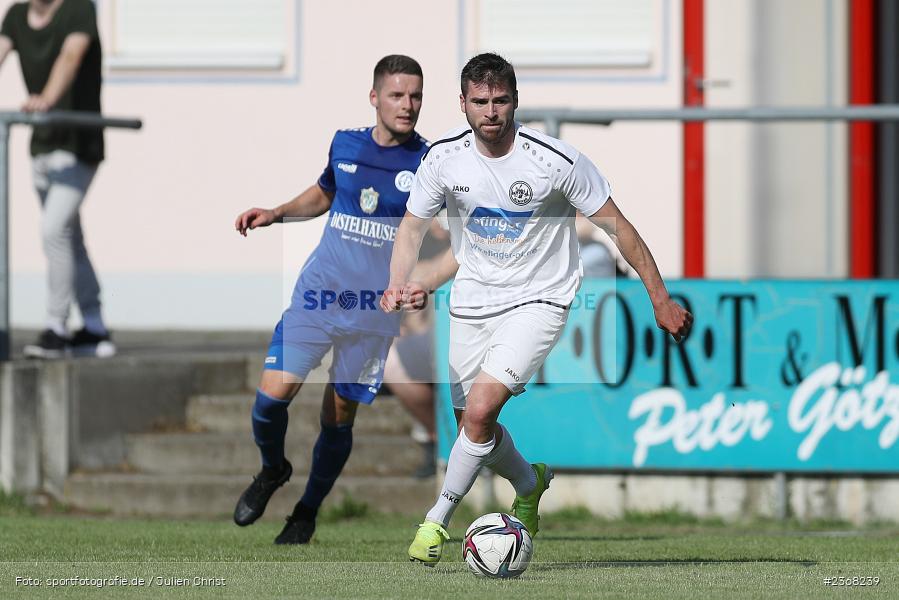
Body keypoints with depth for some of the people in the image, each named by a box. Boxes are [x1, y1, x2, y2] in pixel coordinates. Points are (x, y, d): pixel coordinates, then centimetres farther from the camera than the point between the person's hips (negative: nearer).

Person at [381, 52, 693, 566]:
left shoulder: (558, 161, -20)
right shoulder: (444, 158, -9)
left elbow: (617, 226, -11)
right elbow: (412, 228, 2)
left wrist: (661, 300, -9)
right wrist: (397, 286, -18)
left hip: (538, 301, -4)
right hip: (472, 300, 4)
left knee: (480, 410, -21)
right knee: (474, 425, 10)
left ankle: (438, 521, -6)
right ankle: (530, 485, 41)